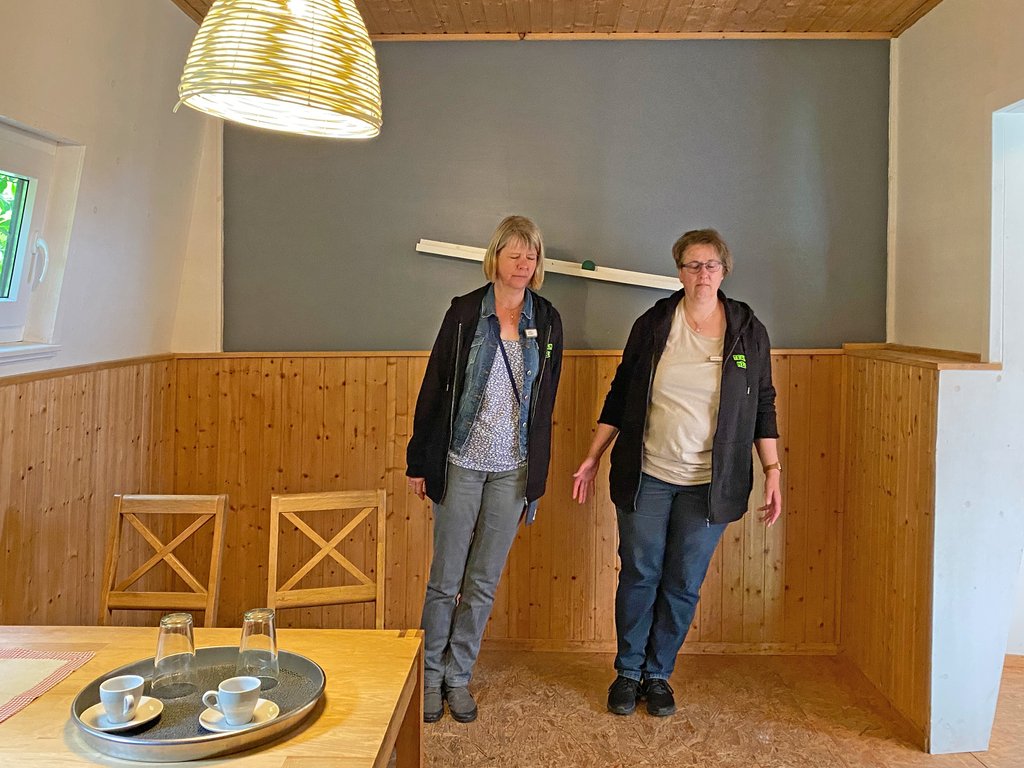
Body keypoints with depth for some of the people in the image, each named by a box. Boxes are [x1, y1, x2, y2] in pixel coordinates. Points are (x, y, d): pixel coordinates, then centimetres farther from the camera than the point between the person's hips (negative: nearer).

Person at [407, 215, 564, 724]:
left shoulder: (547, 320, 4)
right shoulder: (465, 311, -2)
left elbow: (546, 400, 8)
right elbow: (434, 386, 0)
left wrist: (537, 476, 7)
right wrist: (418, 461, -1)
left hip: (513, 468, 2)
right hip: (461, 462, -2)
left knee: (484, 582, 10)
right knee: (445, 579, 5)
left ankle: (458, 677, 25)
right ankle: (430, 676, 23)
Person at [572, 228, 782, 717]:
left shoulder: (748, 331, 1)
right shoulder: (653, 324, 0)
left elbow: (763, 405, 6)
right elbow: (620, 395, 5)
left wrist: (772, 471, 0)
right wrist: (592, 459, 4)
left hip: (709, 485, 0)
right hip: (646, 476, 0)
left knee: (684, 584, 9)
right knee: (639, 575, 8)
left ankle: (659, 674, 27)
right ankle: (628, 672, 26)